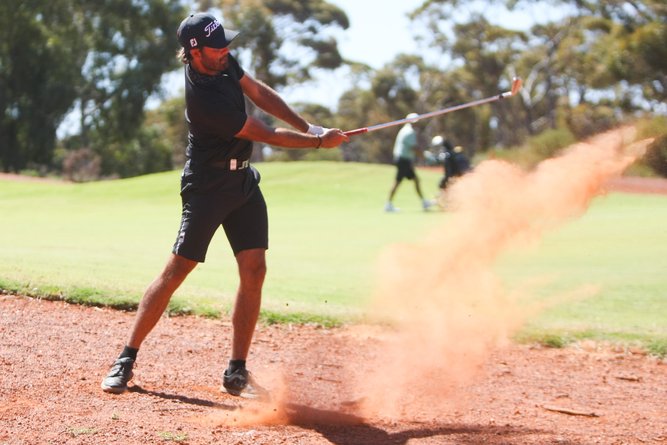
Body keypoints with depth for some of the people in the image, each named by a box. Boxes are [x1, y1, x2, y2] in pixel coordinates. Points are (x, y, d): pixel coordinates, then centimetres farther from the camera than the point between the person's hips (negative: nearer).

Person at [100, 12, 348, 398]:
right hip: (209, 187, -8)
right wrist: (319, 142, -8)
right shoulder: (203, 96, -26)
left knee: (254, 270, -1)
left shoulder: (223, 62, -3)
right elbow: (266, 135, -17)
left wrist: (307, 126, 2)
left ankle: (237, 372, 3)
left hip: (243, 181, 8)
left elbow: (259, 93, 12)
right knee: (177, 270, -8)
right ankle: (127, 360, 2)